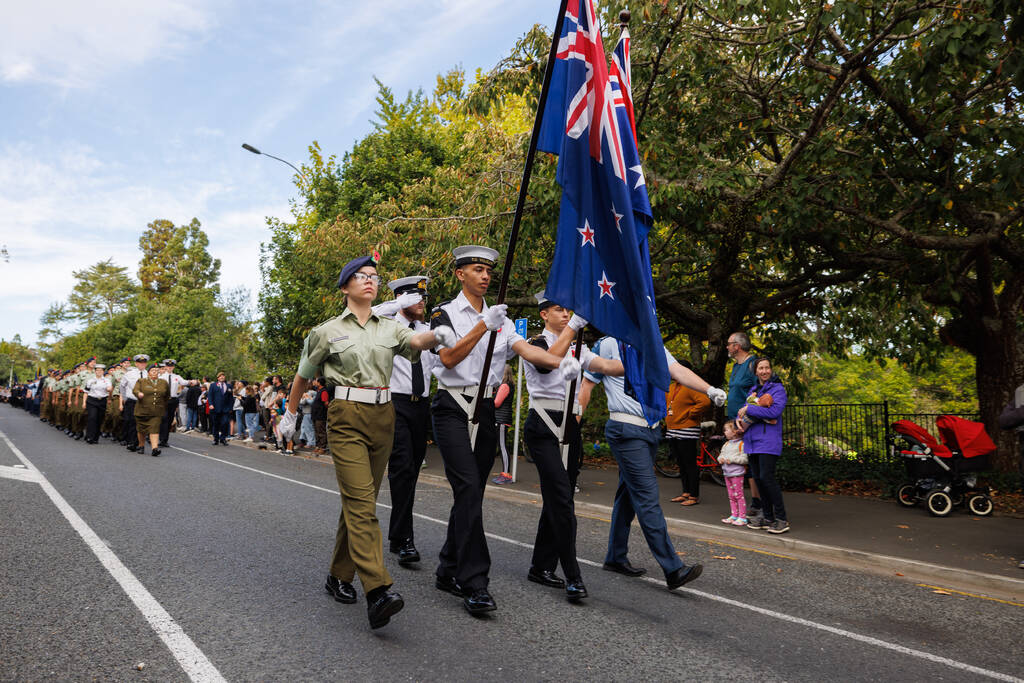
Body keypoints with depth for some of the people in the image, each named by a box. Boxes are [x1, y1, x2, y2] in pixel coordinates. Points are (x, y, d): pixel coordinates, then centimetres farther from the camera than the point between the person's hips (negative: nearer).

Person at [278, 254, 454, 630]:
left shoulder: (389, 328, 13)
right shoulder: (327, 331, 6)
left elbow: (415, 342, -8)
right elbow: (303, 376, 16)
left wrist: (436, 335, -30)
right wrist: (290, 414, 21)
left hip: (382, 416, 4)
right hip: (346, 417, -4)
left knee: (359, 500, 10)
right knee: (361, 501, -15)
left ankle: (339, 576, 26)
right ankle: (377, 591, -22)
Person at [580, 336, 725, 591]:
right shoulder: (608, 345, -4)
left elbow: (678, 371, -1)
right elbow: (587, 386, -2)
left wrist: (709, 389, -17)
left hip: (651, 430, 7)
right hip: (626, 431, -7)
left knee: (629, 494, 14)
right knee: (647, 498, -10)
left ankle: (615, 557, 27)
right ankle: (673, 570, -9)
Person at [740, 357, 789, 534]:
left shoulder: (778, 388, -3)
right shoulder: (753, 390, 18)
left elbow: (774, 411, -17)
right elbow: (744, 408, 23)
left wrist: (749, 409, -14)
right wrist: (739, 419, 0)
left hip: (768, 441, -7)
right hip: (752, 440, 7)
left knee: (767, 477, -13)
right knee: (757, 478, 9)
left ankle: (781, 519, -3)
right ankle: (767, 517, 19)